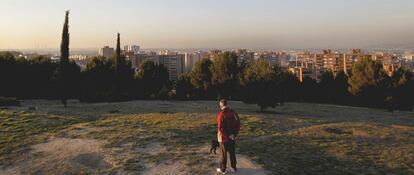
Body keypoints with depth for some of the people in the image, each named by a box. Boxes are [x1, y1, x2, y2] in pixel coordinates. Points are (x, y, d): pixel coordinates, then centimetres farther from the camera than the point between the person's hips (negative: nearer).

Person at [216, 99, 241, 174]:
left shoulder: (221, 114, -20)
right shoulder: (233, 112, -1)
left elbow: (220, 127, -23)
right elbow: (238, 123, 4)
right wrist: (235, 133, 6)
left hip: (224, 137, -5)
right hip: (232, 137, 5)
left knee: (223, 154, 8)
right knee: (232, 153, 17)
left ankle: (222, 169, 19)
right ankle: (234, 168, 27)